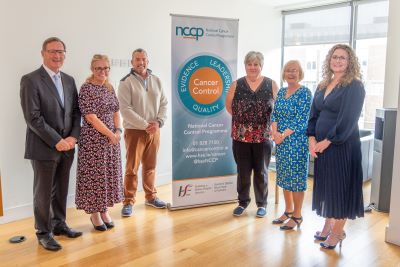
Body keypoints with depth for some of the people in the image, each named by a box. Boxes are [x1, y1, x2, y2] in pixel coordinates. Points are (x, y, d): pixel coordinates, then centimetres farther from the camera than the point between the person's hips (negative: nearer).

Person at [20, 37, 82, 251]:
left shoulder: (69, 80, 11)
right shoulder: (30, 80, -9)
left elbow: (76, 112, 11)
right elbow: (32, 117, -15)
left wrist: (73, 137, -4)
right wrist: (56, 141, -16)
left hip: (67, 146, 6)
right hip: (44, 148, -5)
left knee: (61, 190, 16)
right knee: (43, 192, 6)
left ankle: (59, 224, 32)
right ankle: (43, 233, 21)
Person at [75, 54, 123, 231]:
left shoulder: (109, 88, 10)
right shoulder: (86, 89, -11)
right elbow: (91, 118, -17)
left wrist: (118, 131, -3)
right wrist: (110, 134, -14)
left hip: (111, 138, 7)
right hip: (93, 140, -7)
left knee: (109, 174, 12)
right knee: (94, 175, 3)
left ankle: (104, 210, 26)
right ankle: (94, 214, 19)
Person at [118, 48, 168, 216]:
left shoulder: (156, 80, 9)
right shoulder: (126, 82, -6)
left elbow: (164, 104, 8)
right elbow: (125, 109, -14)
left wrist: (159, 122, -9)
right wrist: (145, 125, -18)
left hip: (154, 131, 5)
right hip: (135, 131, -4)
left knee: (150, 167, 15)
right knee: (131, 168, 0)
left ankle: (151, 196, 29)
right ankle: (128, 201, 12)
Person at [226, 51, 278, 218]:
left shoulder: (271, 85, 1)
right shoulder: (236, 85, 3)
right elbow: (229, 106, 9)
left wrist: (270, 124, -1)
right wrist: (242, 119, 6)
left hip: (263, 137, -1)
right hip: (240, 137, 1)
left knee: (261, 172, 9)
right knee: (243, 171, 10)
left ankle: (261, 204, 25)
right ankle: (243, 201, 27)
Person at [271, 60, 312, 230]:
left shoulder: (305, 93, -8)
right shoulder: (281, 92, 12)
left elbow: (301, 119, -15)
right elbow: (275, 115, 8)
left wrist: (284, 135, -17)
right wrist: (275, 132, -9)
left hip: (297, 141, -7)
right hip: (281, 141, 7)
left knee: (296, 177, 0)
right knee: (284, 176, 13)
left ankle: (297, 216, 14)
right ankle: (288, 211, 28)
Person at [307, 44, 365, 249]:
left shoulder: (354, 86, -8)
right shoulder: (322, 86, 12)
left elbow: (348, 119, -16)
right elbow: (314, 114, 10)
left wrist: (327, 141, -16)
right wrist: (312, 140, -3)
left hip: (342, 146, -6)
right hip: (321, 146, 6)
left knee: (341, 186, 4)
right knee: (326, 185, 14)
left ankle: (338, 231, 19)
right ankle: (328, 225, 30)